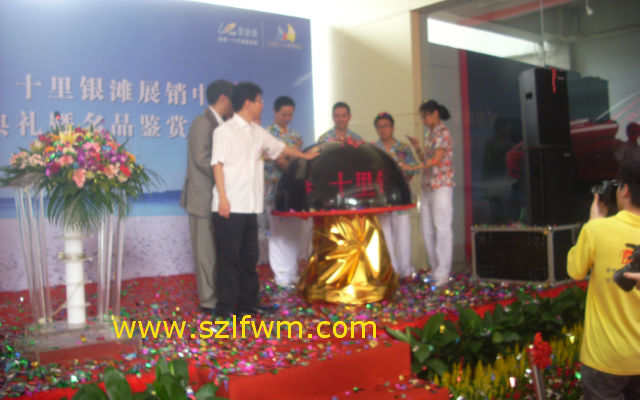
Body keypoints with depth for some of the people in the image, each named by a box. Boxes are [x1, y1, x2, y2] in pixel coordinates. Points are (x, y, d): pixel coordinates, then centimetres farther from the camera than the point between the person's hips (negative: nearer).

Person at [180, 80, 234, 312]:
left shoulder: (219, 124, 16)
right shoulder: (203, 123, -11)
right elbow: (202, 159, -20)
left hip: (218, 197, 9)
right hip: (204, 197, -9)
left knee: (217, 249, 11)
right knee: (207, 251, -2)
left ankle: (218, 296, 18)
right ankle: (209, 300, 6)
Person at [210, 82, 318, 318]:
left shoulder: (257, 132, 15)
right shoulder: (225, 131, -6)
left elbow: (279, 147, 29)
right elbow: (217, 165, -10)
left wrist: (304, 155, 39)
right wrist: (222, 198, -17)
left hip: (250, 207, 7)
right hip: (230, 207, -7)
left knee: (249, 256, 11)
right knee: (229, 257, -3)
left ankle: (248, 303, 21)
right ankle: (226, 307, 5)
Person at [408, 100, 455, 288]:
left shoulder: (443, 133, -8)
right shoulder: (428, 134, 17)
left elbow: (436, 160, -18)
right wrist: (417, 147, 2)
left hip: (441, 187, -8)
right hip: (427, 187, 8)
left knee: (442, 229, -7)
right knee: (427, 230, 9)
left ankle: (442, 274, -5)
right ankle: (435, 269, 17)